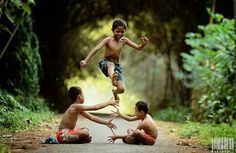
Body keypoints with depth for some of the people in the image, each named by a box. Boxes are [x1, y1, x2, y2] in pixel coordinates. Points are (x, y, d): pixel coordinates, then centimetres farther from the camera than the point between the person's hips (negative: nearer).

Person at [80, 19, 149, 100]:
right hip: (105, 64, -4)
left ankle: (114, 92, 27)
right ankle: (112, 78, -75)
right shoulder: (108, 40, -11)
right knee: (111, 64, -41)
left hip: (117, 66, 4)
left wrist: (144, 43, -21)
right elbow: (96, 49, -22)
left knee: (121, 89, -11)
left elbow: (138, 47, 3)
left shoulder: (124, 40, 2)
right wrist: (86, 60, -33)